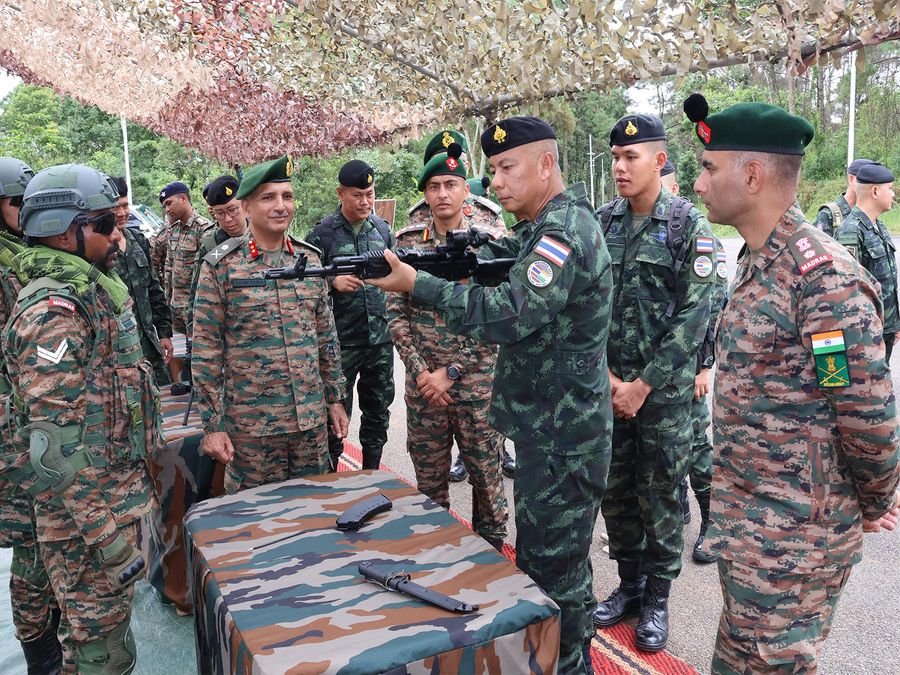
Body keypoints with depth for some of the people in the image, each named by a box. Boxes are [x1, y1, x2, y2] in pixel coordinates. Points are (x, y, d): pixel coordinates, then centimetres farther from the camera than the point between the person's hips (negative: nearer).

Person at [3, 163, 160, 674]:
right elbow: (57, 440, -25)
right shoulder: (52, 309, -21)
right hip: (89, 509, -9)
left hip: (121, 491, 9)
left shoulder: (94, 290, 9)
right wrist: (108, 532, -24)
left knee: (111, 619, 23)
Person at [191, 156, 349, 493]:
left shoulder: (310, 258, 5)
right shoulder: (220, 265, -7)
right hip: (251, 425, -4)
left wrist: (335, 398, 11)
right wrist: (213, 425, -8)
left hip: (311, 418, 4)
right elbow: (205, 352, -7)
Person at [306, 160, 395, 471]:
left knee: (378, 410, 13)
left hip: (380, 338, 4)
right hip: (341, 340, -4)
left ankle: (372, 473, 29)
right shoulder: (323, 233, -6)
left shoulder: (383, 229, 8)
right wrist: (333, 281, -20)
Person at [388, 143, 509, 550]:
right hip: (423, 384, 2)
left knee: (487, 476, 10)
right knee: (428, 481, 14)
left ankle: (491, 552, 30)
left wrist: (451, 372, -12)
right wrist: (420, 371, -8)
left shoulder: (492, 241, -4)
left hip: (477, 383, -2)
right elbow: (396, 313, 3)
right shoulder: (407, 242, 4)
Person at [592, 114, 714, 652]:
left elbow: (694, 316, -12)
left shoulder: (690, 225, -8)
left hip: (665, 389, -4)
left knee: (661, 495, 7)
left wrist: (643, 385, -14)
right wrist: (606, 374, -6)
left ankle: (658, 597, 25)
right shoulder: (601, 222, 4)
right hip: (609, 384, 4)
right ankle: (630, 584, 31)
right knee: (615, 490, 12)